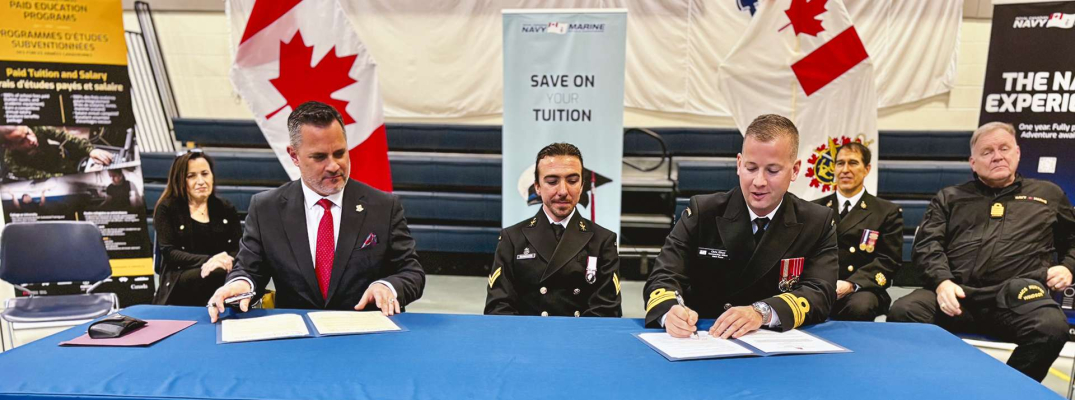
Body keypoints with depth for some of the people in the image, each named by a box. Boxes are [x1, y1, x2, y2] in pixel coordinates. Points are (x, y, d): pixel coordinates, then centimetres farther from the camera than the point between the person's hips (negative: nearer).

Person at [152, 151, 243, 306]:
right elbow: (168, 252, -3)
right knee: (219, 274, -36)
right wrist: (206, 261, -20)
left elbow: (239, 249, 8)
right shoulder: (167, 208, 9)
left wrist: (227, 261, -18)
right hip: (179, 285, -2)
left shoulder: (226, 209, 17)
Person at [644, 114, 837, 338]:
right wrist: (671, 311, -34)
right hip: (705, 342, -1)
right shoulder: (701, 212, -4)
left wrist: (762, 313, -31)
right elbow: (663, 277, -11)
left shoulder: (818, 222, -1)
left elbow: (820, 293, -12)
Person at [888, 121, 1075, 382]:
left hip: (1018, 294, 1)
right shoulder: (950, 197, 21)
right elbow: (927, 243, 8)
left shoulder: (1048, 194, 25)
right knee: (902, 313, -30)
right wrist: (942, 281, -9)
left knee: (1051, 329, -34)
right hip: (957, 292, 0)